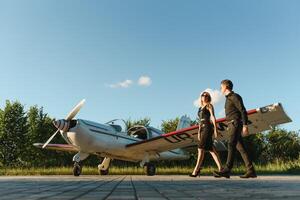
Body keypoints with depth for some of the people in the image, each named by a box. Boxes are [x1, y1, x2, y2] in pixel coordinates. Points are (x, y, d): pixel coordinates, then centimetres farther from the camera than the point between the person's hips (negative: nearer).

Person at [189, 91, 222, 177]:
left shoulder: (209, 105, 3)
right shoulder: (200, 108, 23)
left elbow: (213, 117, -7)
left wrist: (215, 129, -15)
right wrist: (199, 132, 17)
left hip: (208, 128, -8)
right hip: (202, 128, 8)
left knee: (201, 148, -12)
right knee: (211, 149, 4)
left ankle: (196, 170, -10)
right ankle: (220, 168, 7)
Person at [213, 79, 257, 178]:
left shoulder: (235, 96, -5)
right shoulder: (229, 98, 24)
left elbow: (243, 111, -13)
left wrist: (245, 126, -20)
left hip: (235, 124, -9)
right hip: (232, 125, 9)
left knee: (231, 145, -19)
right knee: (240, 148, 4)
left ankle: (227, 170, -27)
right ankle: (250, 171, 3)